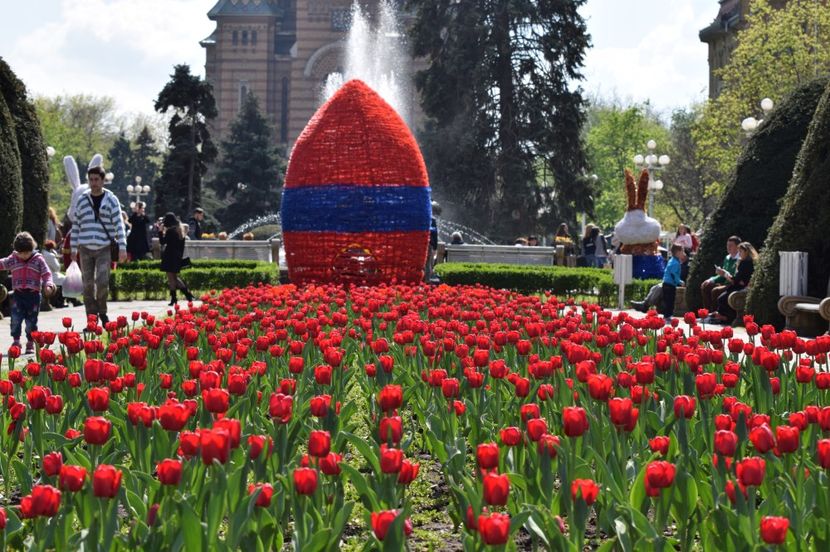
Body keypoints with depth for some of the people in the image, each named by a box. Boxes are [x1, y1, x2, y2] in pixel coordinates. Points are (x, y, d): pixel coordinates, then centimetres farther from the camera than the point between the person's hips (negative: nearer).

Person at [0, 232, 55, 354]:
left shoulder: (38, 260, 0)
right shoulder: (13, 260, 6)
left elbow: (47, 274, -2)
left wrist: (48, 285, -18)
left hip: (33, 294, -1)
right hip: (18, 294, 1)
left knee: (31, 321, 4)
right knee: (16, 319, -10)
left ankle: (30, 344, 16)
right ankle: (16, 341, 1)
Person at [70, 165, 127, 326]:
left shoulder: (111, 200, 1)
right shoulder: (81, 200, 8)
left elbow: (119, 224, -3)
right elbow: (76, 225, 13)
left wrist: (122, 247, -11)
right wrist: (73, 248, 10)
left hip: (104, 248, -3)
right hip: (85, 249, 3)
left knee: (102, 282, -12)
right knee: (88, 284, 2)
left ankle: (102, 312, 12)